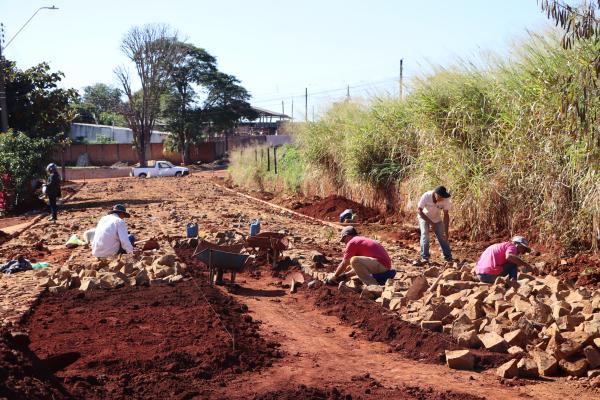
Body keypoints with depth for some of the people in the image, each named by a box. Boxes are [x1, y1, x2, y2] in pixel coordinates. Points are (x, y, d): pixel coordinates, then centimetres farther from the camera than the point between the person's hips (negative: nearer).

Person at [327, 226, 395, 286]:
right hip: (386, 265, 10)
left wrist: (334, 277, 15)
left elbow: (344, 264, 2)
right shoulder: (363, 240, 25)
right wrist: (345, 275, 33)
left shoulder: (352, 242, -3)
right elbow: (359, 267, 31)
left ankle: (373, 285, -14)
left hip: (380, 264, -10)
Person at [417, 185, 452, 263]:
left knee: (442, 237, -4)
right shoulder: (426, 196, -33)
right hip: (424, 217, -2)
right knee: (425, 235, -19)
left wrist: (446, 232, -23)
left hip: (437, 219, 2)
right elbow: (419, 210, -23)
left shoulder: (446, 200, -28)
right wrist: (430, 222, -26)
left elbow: (446, 215, -21)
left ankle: (448, 257, 8)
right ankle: (424, 257, -15)